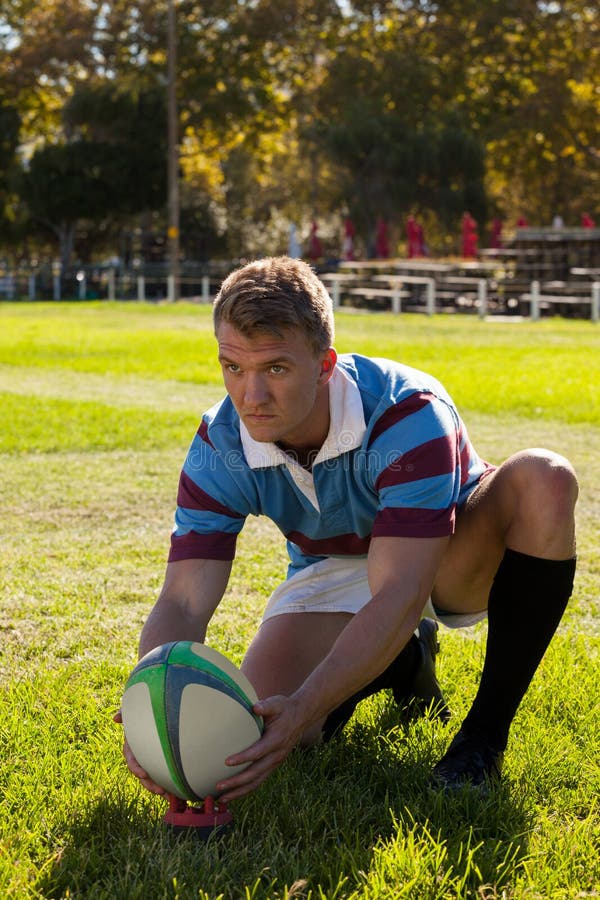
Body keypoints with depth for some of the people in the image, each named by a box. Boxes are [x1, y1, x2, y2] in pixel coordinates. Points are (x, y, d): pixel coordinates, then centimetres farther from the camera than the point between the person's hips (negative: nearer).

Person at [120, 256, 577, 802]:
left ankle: (488, 732, -21)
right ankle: (403, 660, 12)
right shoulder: (221, 448, -22)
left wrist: (303, 709, -55)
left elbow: (399, 596, -43)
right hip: (336, 570, 3)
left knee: (544, 480, -35)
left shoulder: (410, 413, -36)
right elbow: (182, 604, -24)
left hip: (459, 559, -3)